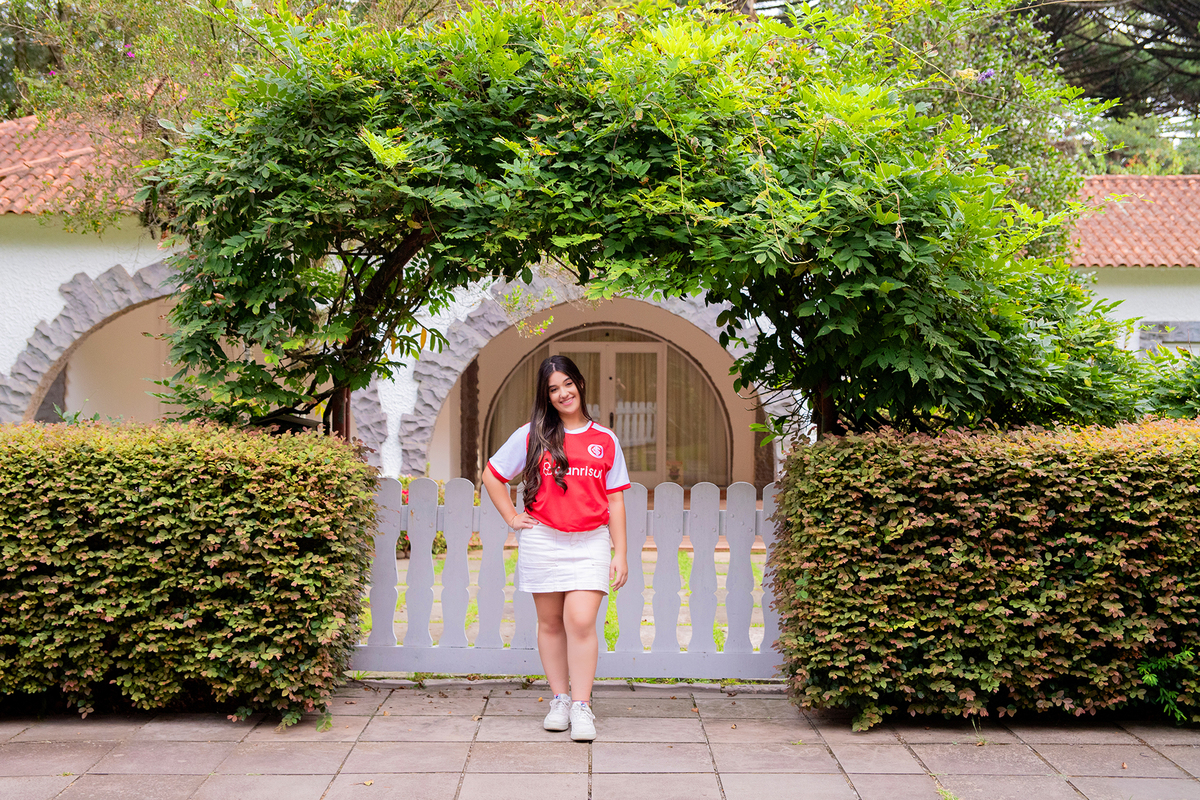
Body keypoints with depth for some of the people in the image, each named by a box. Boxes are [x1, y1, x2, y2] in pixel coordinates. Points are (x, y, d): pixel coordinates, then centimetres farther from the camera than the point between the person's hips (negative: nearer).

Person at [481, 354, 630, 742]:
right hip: (542, 541, 1)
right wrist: (512, 517, 5)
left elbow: (615, 501, 8)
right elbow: (491, 475, 13)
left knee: (581, 621, -11)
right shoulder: (531, 436, 4)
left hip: (590, 543, -1)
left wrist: (620, 553, 4)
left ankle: (582, 707, -6)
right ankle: (560, 700, 19)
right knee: (550, 623, 7)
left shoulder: (605, 441, 7)